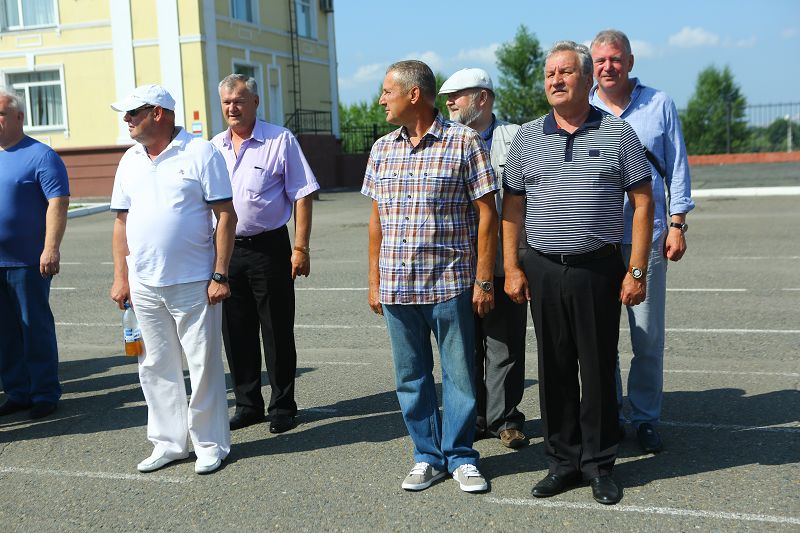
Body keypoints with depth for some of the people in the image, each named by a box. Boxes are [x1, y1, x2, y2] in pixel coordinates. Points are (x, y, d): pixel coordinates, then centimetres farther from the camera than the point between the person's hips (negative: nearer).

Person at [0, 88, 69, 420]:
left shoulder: (40, 156, -7)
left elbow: (58, 203, -15)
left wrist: (51, 249, -24)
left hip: (28, 262, -6)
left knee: (36, 328, 2)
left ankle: (45, 394, 12)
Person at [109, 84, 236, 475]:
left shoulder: (200, 153, -5)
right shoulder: (130, 161, 12)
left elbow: (225, 216, -8)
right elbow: (121, 221, 15)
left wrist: (219, 275, -13)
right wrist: (120, 277, 9)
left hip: (194, 284, -5)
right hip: (144, 285, 6)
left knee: (204, 366, 2)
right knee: (156, 368, 11)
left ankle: (211, 444, 15)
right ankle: (168, 443, 24)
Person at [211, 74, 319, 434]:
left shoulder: (280, 141, -3)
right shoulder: (214, 147, 10)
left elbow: (302, 196, -6)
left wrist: (300, 248, -12)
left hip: (269, 248, -4)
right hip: (225, 249, 5)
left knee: (277, 333, 3)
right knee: (236, 334, 10)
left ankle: (282, 407, 15)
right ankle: (247, 404, 24)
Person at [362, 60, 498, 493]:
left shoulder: (464, 143, -5)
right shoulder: (382, 149, 10)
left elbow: (486, 214, -5)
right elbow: (377, 219, 14)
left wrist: (484, 280, -8)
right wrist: (374, 281, 10)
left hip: (450, 284, -4)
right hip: (396, 287, 5)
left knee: (459, 374, 5)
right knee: (411, 377, 11)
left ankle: (460, 456, 21)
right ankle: (427, 456, 25)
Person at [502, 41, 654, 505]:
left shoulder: (617, 133, 1)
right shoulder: (527, 137, 8)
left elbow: (643, 202, 0)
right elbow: (512, 206, 11)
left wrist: (637, 271, -6)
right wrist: (512, 268, 4)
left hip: (598, 269, -2)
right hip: (543, 270, 3)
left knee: (599, 368, 4)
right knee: (555, 369, 9)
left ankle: (599, 464, 19)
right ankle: (564, 461, 22)